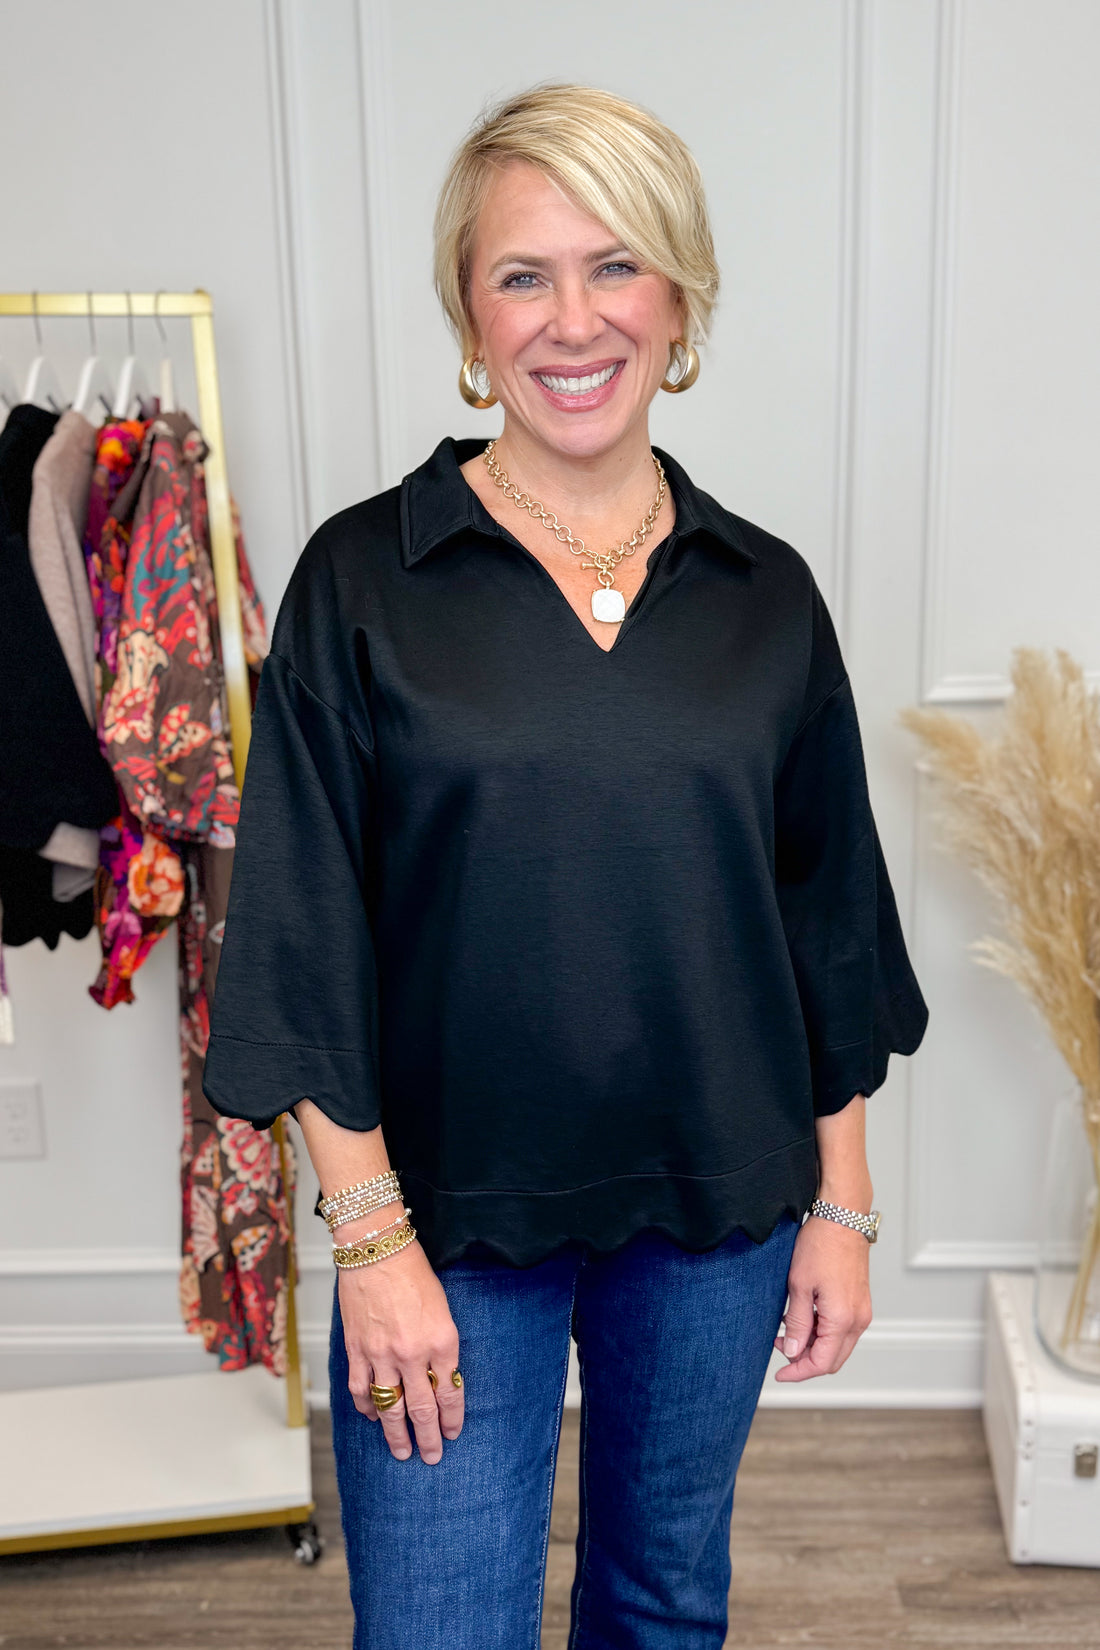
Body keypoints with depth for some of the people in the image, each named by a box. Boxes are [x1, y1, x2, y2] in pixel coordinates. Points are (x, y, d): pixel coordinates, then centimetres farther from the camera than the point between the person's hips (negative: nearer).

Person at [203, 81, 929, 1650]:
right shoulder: (366, 578, -8)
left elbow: (826, 925, 4)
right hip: (450, 1209, -2)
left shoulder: (765, 595, -1)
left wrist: (842, 1206, 5)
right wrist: (369, 1230, -11)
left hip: (719, 1202, 3)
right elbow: (310, 932, -8)